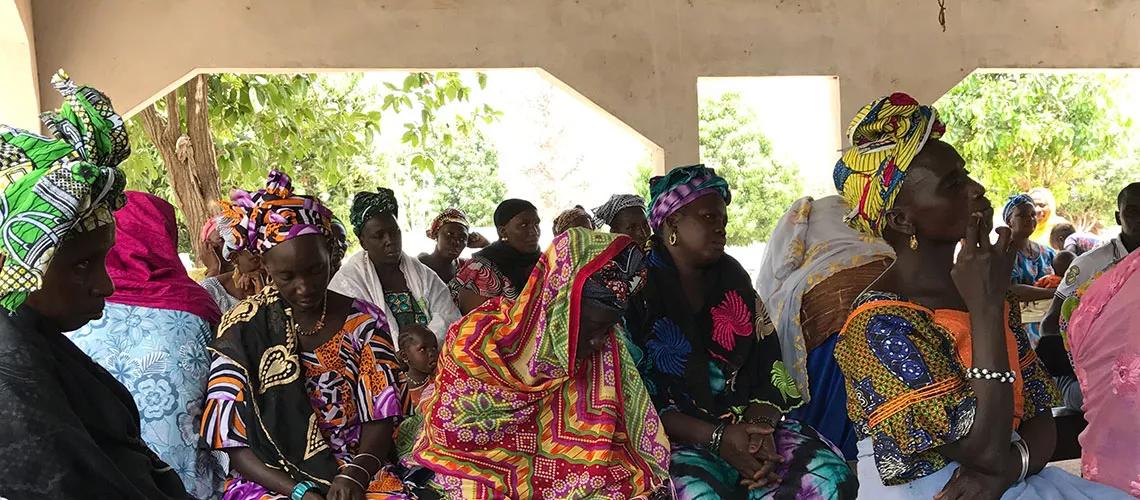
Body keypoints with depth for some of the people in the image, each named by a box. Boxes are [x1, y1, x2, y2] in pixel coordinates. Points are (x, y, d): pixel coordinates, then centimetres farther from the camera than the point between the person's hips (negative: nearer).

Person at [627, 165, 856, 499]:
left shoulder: (734, 281, 14)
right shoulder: (634, 291, -4)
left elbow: (769, 366, 8)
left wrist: (761, 425, -13)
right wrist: (716, 438, -18)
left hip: (744, 426, 5)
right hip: (675, 437, -5)